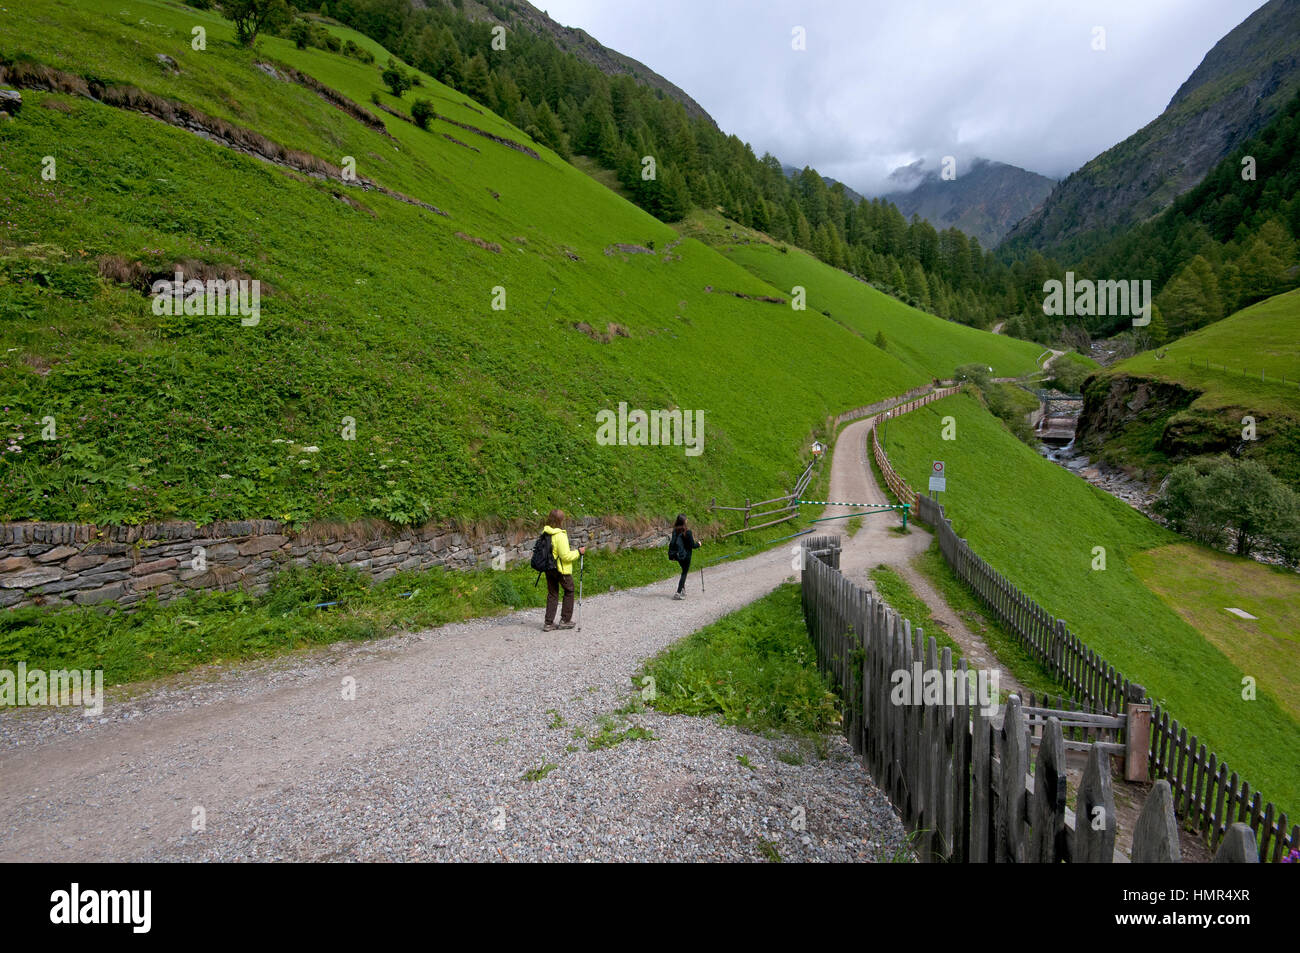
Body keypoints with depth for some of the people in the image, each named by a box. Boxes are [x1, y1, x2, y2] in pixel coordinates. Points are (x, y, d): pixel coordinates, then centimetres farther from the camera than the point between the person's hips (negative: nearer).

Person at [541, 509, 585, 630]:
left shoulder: (545, 533, 0)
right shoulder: (560, 535, -23)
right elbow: (566, 556, -22)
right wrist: (578, 552, -8)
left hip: (549, 569, 7)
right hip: (561, 570, -7)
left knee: (552, 594, 14)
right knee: (569, 591, 14)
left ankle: (549, 623, 15)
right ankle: (565, 620, 17)